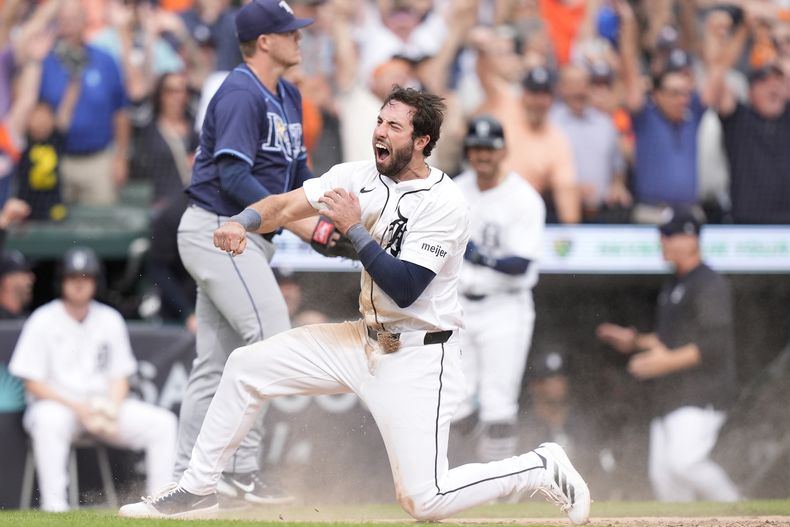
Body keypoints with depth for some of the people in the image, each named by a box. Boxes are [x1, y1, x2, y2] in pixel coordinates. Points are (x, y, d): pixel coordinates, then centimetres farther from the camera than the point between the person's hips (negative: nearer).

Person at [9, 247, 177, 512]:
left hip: (103, 404, 5)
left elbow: (120, 377, 11)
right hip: (57, 405, -5)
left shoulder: (110, 319, 9)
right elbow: (33, 383, -8)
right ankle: (54, 508, -41)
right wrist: (78, 408, -20)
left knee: (163, 423, -13)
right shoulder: (43, 321, -5)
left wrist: (112, 412, -11)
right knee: (49, 423, -40)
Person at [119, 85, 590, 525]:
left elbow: (405, 290, -25)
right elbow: (287, 205, -4)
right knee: (248, 366, 3)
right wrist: (242, 223, -24)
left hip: (419, 358, -7)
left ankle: (542, 469, 5)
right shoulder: (360, 177, 1)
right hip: (366, 340, 7)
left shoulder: (444, 204, -20)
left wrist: (354, 228, -25)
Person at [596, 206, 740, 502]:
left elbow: (717, 344, -19)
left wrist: (669, 361, -22)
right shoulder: (672, 287, 20)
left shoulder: (709, 285, -11)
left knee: (684, 461, -21)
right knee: (661, 472, 3)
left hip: (701, 396, -9)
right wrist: (635, 341, 15)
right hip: (669, 399, 10)